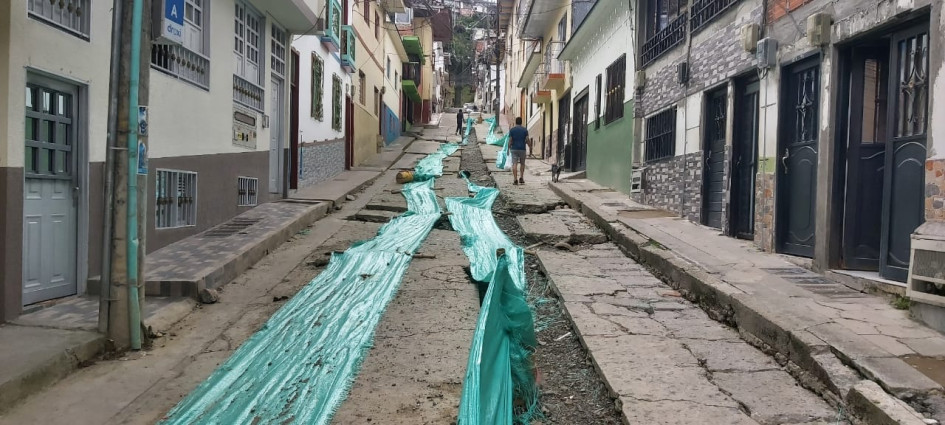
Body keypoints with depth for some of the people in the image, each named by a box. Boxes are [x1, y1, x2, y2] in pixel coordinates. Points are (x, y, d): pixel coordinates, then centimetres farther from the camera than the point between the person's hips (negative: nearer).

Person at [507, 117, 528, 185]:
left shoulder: (512, 130, -1)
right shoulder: (525, 130, 0)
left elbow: (510, 140, -3)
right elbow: (527, 140, -3)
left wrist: (508, 149, 4)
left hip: (514, 149, -1)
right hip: (522, 149, 1)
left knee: (514, 164, -2)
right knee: (522, 164, 15)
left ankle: (515, 179, -10)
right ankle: (521, 178, 11)